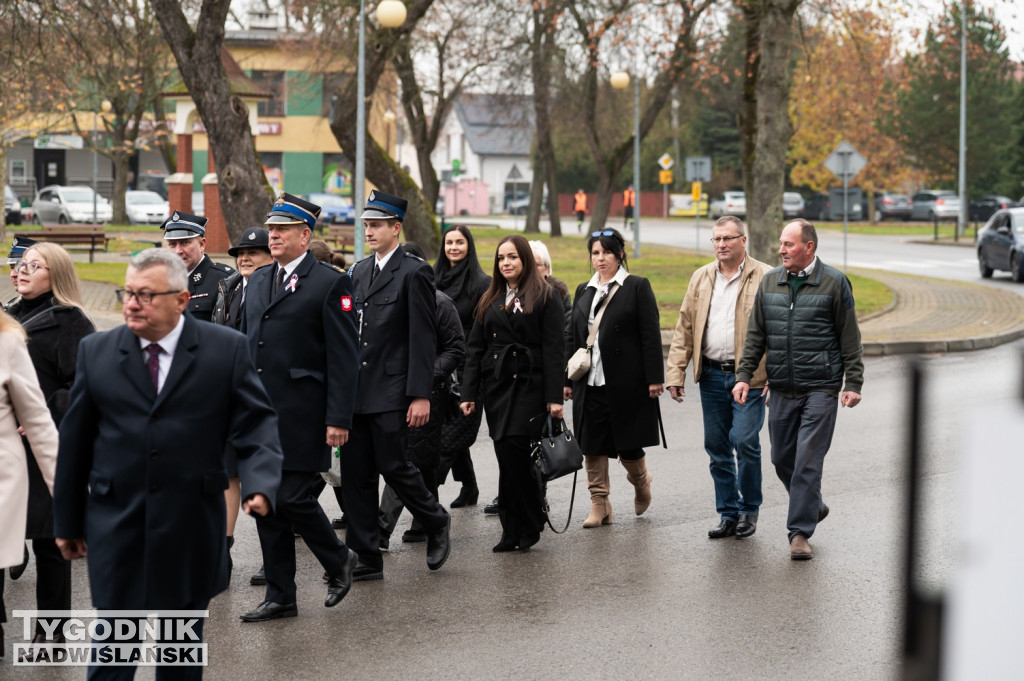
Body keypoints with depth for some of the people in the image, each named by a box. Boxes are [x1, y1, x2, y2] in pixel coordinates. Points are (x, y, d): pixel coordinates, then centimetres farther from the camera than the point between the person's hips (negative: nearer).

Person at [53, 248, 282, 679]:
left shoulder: (226, 349, -2)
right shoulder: (96, 352, 2)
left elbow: (257, 425, -3)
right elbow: (74, 441, 6)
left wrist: (260, 485, -22)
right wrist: (67, 520, 8)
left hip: (191, 530, 0)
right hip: (115, 526, 0)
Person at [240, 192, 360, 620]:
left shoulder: (330, 284, -6)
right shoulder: (258, 281, 15)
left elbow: (343, 357, -10)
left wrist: (339, 418, -15)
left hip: (301, 414, -7)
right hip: (259, 412, 7)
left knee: (293, 498, -9)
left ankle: (338, 561, 17)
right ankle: (280, 596, 15)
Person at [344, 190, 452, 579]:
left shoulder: (414, 273, -7)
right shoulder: (359, 271, 15)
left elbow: (423, 339, -10)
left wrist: (421, 396, -15)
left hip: (392, 394, -7)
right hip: (356, 393, 7)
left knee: (394, 466, -4)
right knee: (355, 475, 5)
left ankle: (436, 523, 22)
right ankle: (367, 558, 11)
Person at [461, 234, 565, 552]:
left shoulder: (545, 297, 0)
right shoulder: (490, 300, 15)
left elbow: (554, 349, -6)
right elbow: (475, 347, 13)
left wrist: (555, 397, -13)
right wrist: (468, 393, 5)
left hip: (530, 384, -5)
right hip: (496, 385, 5)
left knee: (515, 451, -14)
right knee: (507, 457, 4)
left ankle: (528, 526, 1)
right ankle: (512, 531, 9)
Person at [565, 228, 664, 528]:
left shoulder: (637, 287, 0)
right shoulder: (583, 290, 15)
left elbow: (650, 335, -5)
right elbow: (574, 337, 16)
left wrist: (654, 378, -11)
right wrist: (569, 380, 12)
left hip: (626, 381, -5)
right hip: (590, 383, 5)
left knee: (628, 445, 0)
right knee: (592, 446, 1)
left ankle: (640, 481, 30)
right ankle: (599, 504, 8)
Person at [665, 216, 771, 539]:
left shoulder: (765, 278, -3)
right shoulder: (701, 279, 12)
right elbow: (684, 328, 12)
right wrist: (676, 373, 5)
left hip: (749, 377, -5)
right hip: (711, 376, 5)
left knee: (744, 441, -10)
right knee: (717, 446, 8)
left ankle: (749, 510, 8)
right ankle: (728, 513, 18)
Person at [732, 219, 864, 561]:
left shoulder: (834, 283, -3)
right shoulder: (770, 282, 8)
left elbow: (850, 338, -1)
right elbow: (755, 334, 13)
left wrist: (853, 384, -5)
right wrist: (744, 375, 5)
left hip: (821, 387, -5)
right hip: (782, 388, 5)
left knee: (808, 459, -7)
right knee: (782, 458, 10)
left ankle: (800, 531, -2)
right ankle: (813, 506, 34)